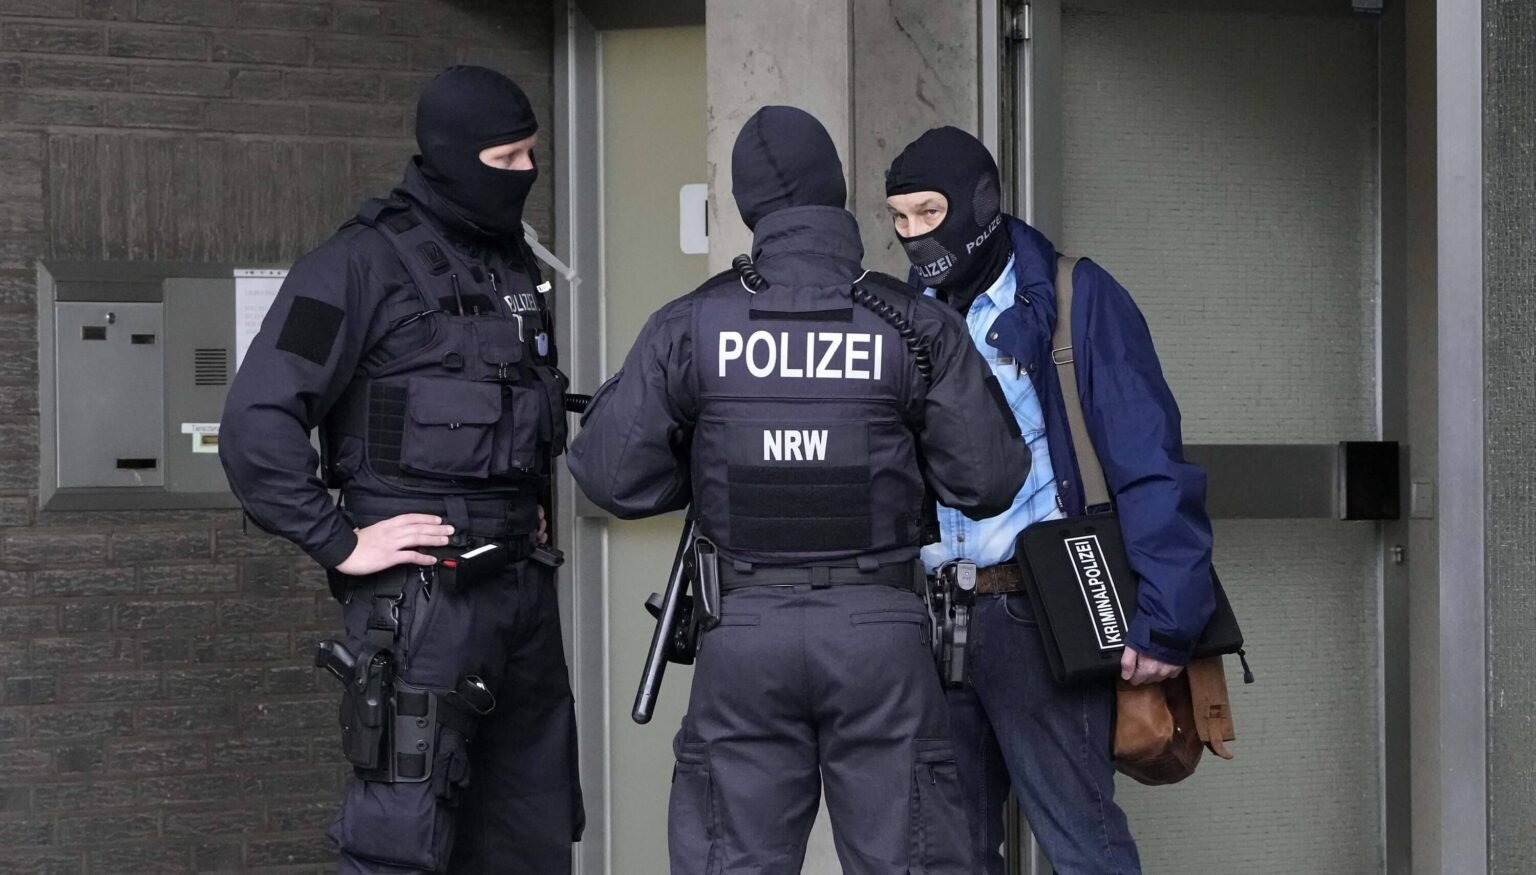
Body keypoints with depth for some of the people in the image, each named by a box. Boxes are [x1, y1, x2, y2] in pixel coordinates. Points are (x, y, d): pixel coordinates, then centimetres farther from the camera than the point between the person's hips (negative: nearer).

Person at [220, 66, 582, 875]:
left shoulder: (515, 265, 15)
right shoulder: (364, 263, -8)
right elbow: (256, 424, -14)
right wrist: (339, 544, -14)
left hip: (520, 581, 8)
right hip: (421, 587, -8)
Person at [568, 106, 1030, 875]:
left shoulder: (690, 327, -3)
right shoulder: (917, 326, -3)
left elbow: (612, 473, -3)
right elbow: (986, 481, -4)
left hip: (746, 627, 1)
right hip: (880, 626, 0)